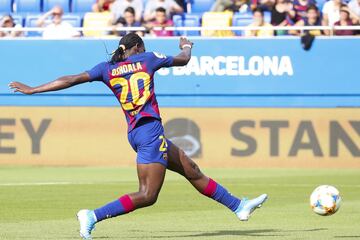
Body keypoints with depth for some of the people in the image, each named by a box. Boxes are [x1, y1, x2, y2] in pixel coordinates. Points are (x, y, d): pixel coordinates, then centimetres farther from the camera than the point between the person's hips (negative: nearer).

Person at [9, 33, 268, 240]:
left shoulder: (107, 68, 10)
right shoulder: (147, 58, 2)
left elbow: (72, 79, 1)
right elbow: (183, 59, 16)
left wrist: (32, 90, 5)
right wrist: (186, 46, 40)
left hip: (135, 133, 7)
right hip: (151, 129, -7)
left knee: (193, 172, 15)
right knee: (147, 195, -11)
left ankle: (239, 206, 23)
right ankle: (93, 216, -21)